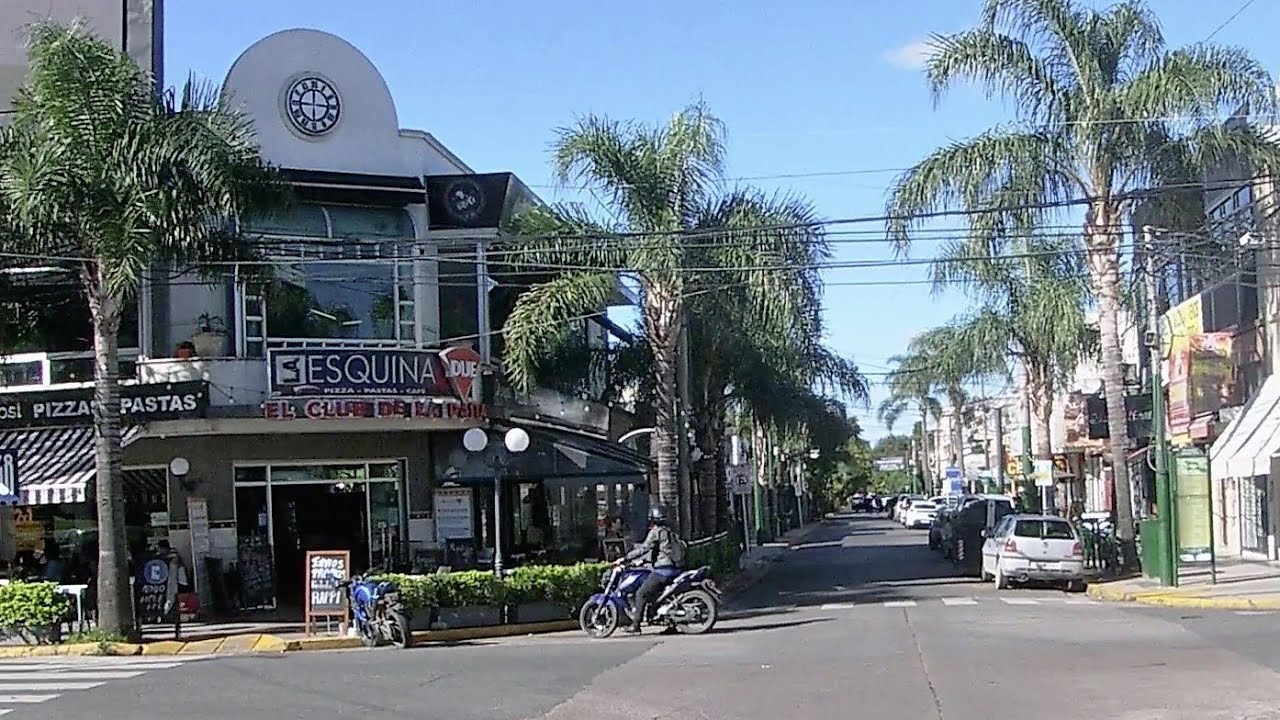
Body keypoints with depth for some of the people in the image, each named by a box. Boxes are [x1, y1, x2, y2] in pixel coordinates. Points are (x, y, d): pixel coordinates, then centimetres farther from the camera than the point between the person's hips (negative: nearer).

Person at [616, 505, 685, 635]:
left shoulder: (656, 532, -6)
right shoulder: (670, 531, 21)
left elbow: (643, 549, -14)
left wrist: (625, 559, -11)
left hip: (663, 570, -9)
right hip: (676, 569, 9)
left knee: (641, 593, -6)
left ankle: (636, 625, -11)